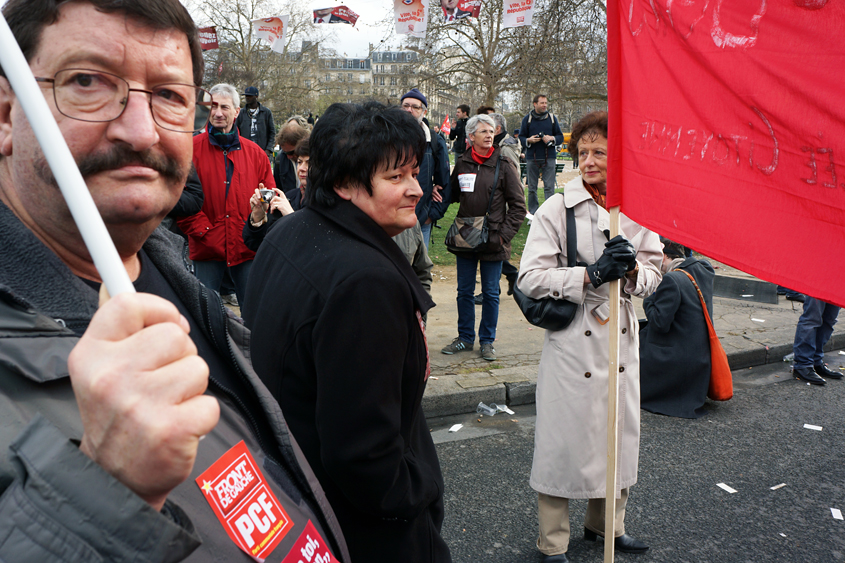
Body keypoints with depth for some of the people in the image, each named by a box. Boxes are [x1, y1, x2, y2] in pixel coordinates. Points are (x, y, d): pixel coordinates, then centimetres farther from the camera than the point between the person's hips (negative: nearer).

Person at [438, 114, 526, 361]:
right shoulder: (461, 163, 4)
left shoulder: (503, 165, -4)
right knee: (464, 291, 11)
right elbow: (452, 194, 18)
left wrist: (504, 234, -9)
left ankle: (487, 341, 20)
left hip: (493, 241, -3)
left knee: (490, 293, 6)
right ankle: (465, 337, 26)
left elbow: (518, 205, -2)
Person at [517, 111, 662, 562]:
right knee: (563, 439, 2)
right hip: (572, 340, -4)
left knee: (620, 433, 16)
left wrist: (631, 270, -13)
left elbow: (653, 274, 10)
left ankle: (606, 523, 40)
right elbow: (529, 278, -12)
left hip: (621, 336, 5)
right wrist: (590, 275, -21)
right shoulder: (557, 209, -8)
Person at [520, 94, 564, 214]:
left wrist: (552, 139, -9)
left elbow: (560, 137, 11)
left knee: (549, 187, -6)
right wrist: (529, 140, -13)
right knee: (532, 187, 5)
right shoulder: (527, 118, 6)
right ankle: (532, 214, 13)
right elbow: (521, 137, 8)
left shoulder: (552, 118, 9)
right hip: (531, 158, 0)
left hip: (549, 157, 0)